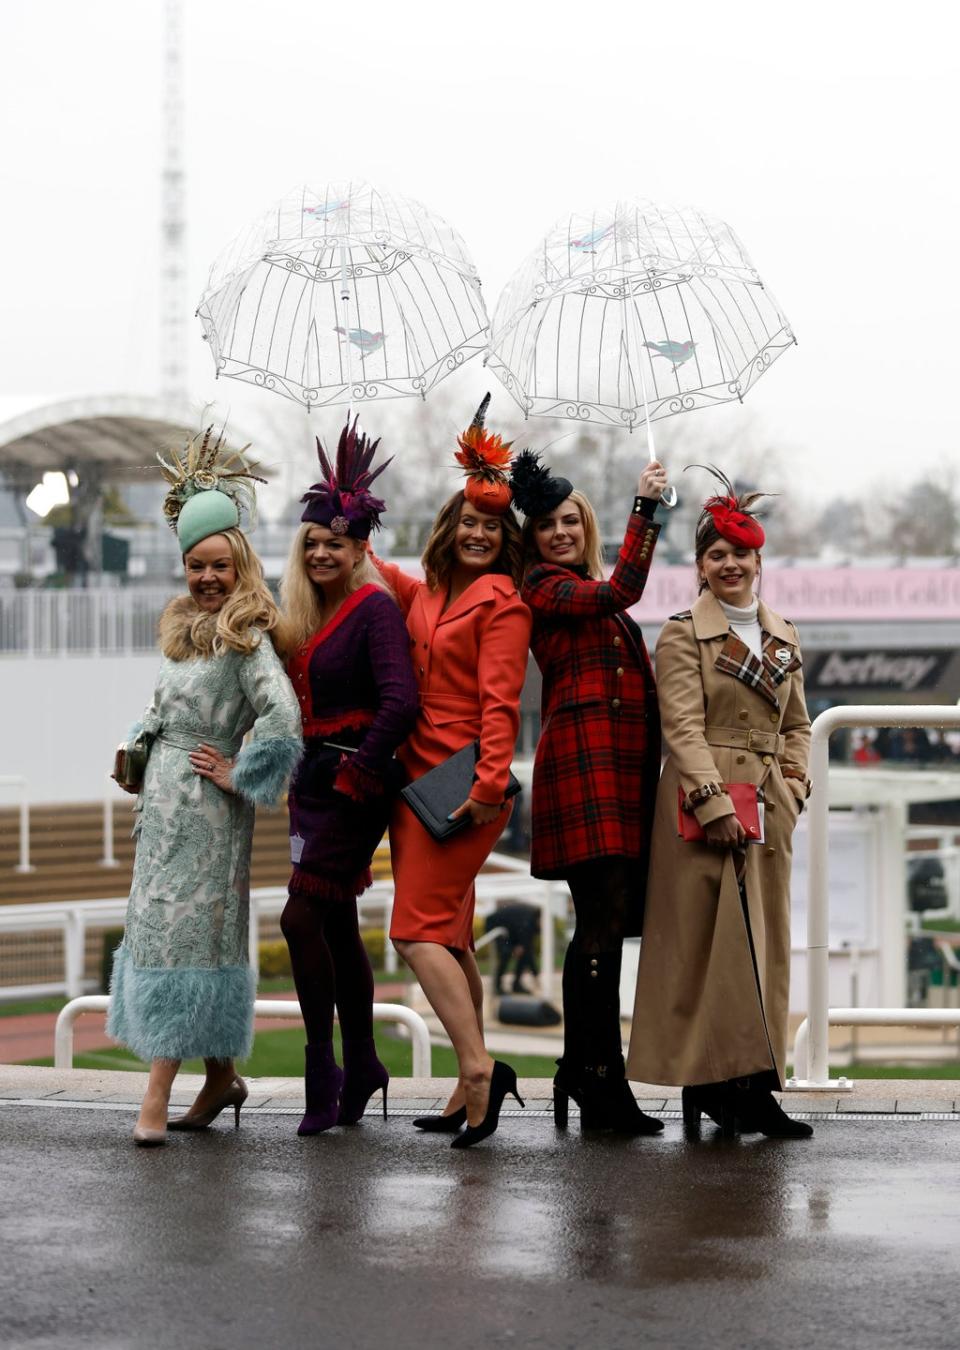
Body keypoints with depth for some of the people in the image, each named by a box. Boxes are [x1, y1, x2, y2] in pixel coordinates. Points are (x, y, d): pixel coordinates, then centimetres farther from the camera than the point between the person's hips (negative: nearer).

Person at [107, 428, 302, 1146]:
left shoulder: (245, 637, -11)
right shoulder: (184, 629, 15)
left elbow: (283, 715, -22)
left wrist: (236, 776, -15)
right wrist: (140, 752, 14)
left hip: (205, 808, -8)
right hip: (164, 802, 8)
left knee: (180, 932, -10)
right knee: (176, 930, 10)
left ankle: (157, 1099, -12)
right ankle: (220, 1077, 18)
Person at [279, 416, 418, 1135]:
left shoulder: (375, 607, -11)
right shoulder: (308, 616, 13)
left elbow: (400, 701, -21)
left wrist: (358, 772, -18)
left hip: (354, 784, -8)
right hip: (313, 779, 8)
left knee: (301, 918, -13)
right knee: (337, 926, 12)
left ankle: (324, 1071, -4)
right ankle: (361, 1065, 22)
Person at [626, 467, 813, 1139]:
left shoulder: (784, 638, 15)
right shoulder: (683, 635, -2)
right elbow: (683, 727, -10)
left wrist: (794, 784, 3)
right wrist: (715, 803, -18)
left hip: (768, 804, 6)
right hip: (702, 797, -6)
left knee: (765, 939, 4)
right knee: (706, 938, -7)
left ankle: (753, 1087, 6)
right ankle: (710, 1079, -5)